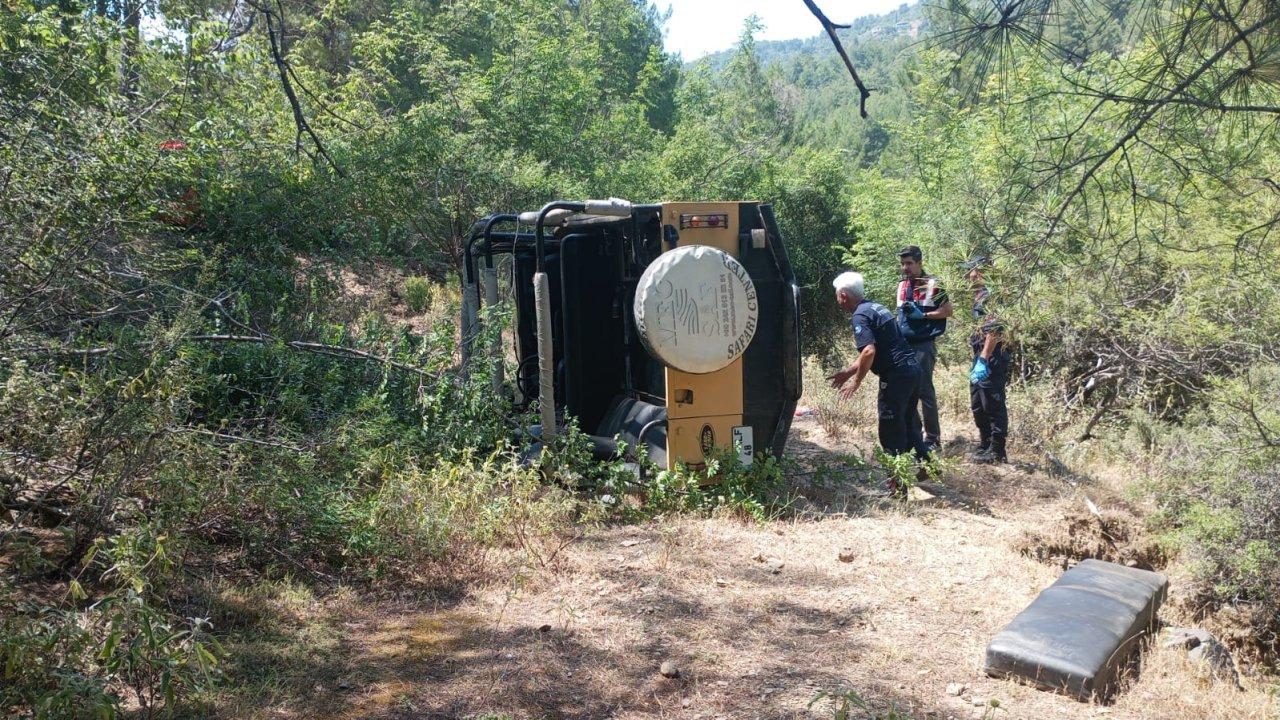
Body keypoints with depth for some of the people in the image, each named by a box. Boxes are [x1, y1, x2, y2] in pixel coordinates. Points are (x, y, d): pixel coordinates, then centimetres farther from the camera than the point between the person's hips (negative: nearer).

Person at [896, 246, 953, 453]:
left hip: (923, 345, -7)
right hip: (903, 345, 7)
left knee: (924, 391, -6)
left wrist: (923, 315, -14)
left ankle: (933, 438, 1)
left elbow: (948, 311, -5)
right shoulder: (902, 285, 16)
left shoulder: (932, 285, -4)